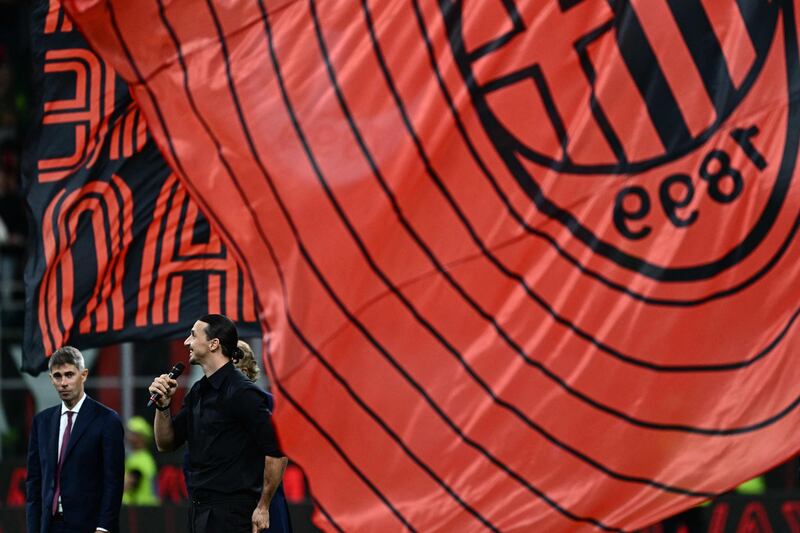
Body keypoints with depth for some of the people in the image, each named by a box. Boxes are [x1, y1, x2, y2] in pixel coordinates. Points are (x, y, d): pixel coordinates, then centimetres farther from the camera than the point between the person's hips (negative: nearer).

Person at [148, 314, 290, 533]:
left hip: (230, 514, -9)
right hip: (199, 511, 9)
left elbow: (276, 451, -18)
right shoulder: (198, 392, 13)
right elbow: (166, 443, 18)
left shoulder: (242, 393, -14)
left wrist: (263, 508, -15)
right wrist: (163, 404, 0)